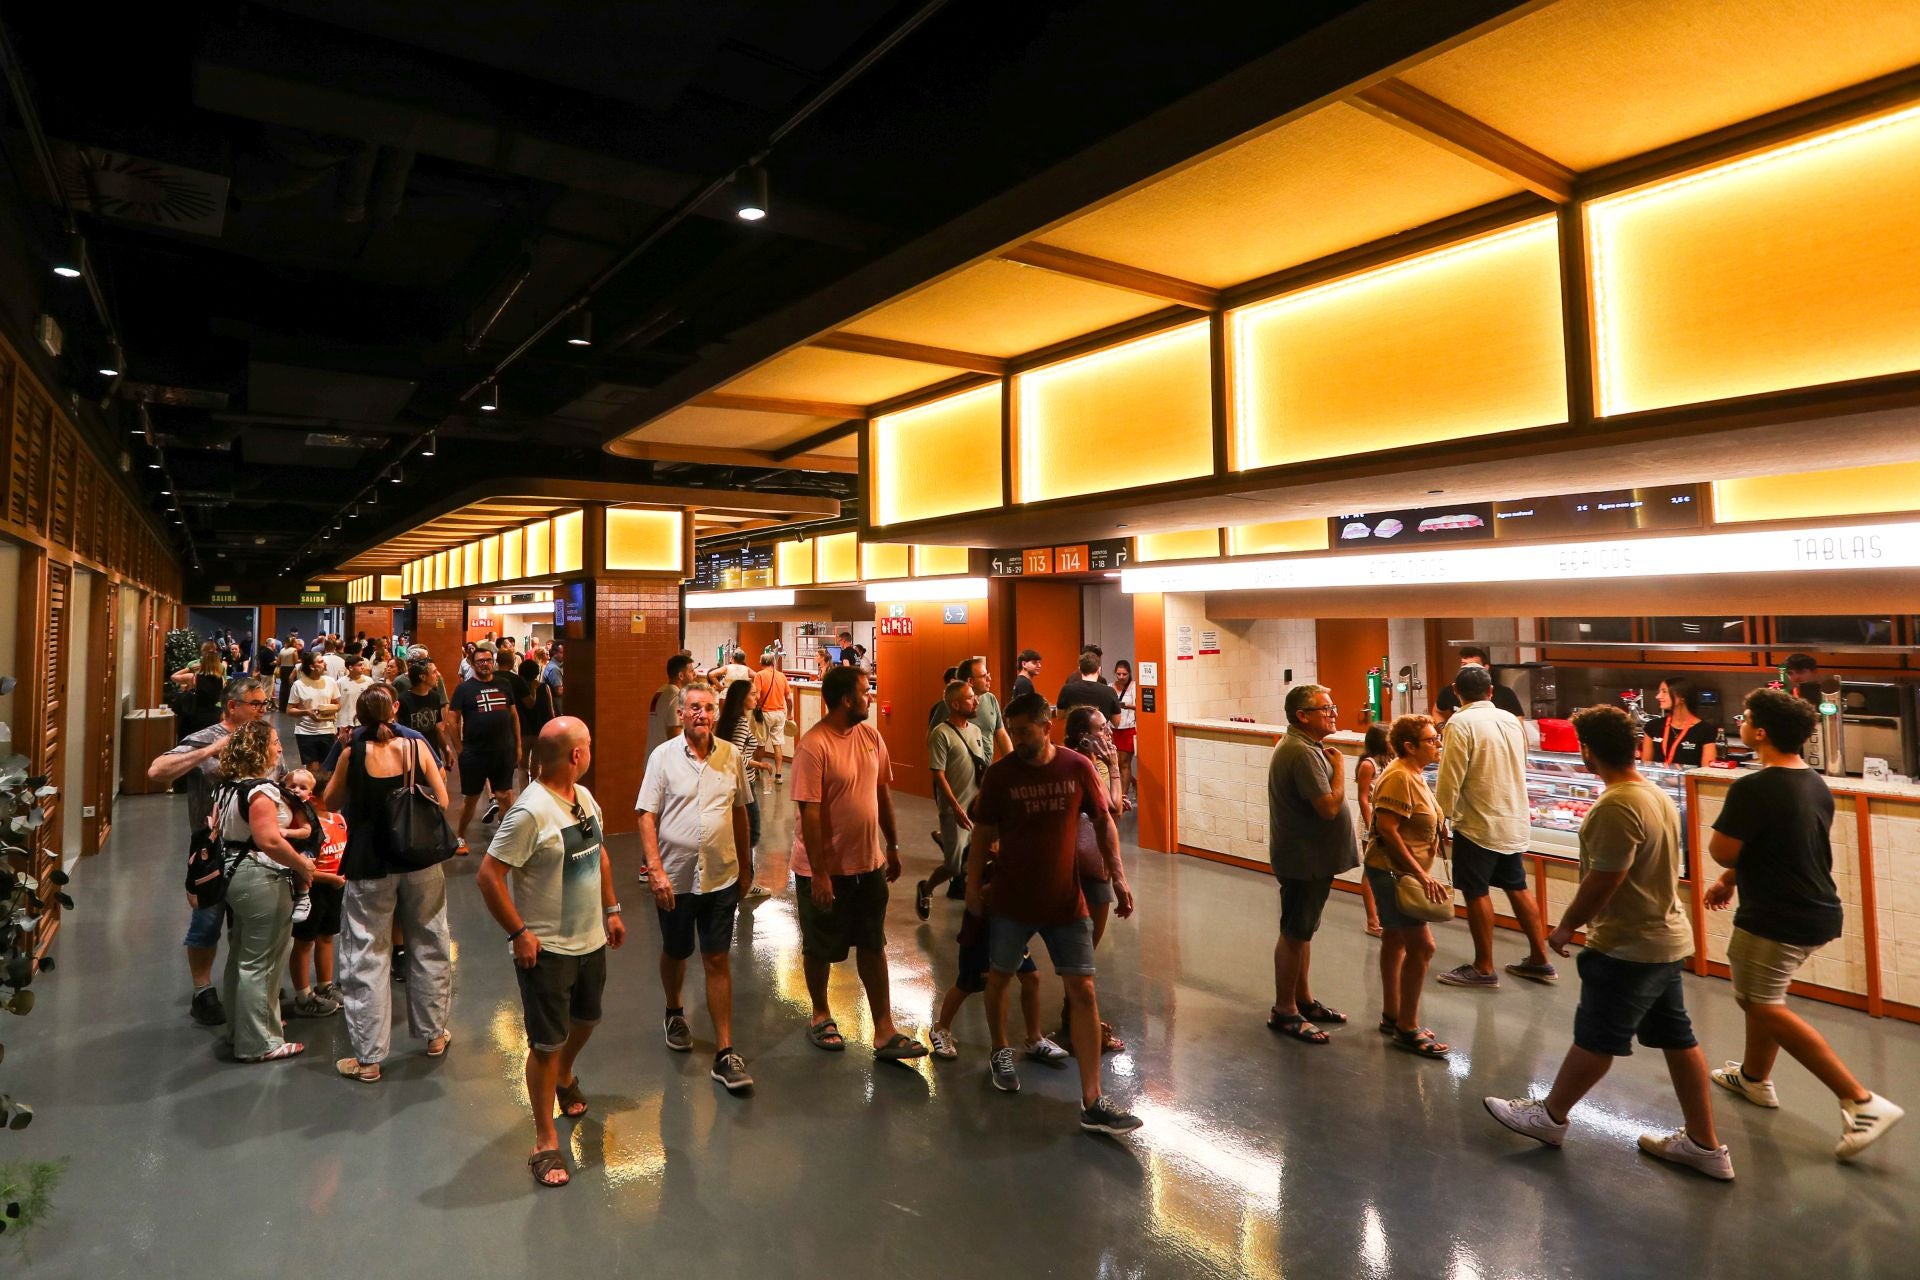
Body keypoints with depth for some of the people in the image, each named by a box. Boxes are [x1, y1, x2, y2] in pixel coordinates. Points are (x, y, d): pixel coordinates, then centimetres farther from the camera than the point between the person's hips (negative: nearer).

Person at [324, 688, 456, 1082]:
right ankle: (434, 1033, 30)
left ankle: (368, 1057, 13)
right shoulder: (416, 747, -6)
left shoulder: (353, 753, -9)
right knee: (428, 946, 16)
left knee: (367, 955, 7)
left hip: (369, 866, -2)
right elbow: (442, 802, -1)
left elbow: (332, 803, 5)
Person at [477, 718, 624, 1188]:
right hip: (547, 950, -8)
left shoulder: (584, 797, 2)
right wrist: (519, 933, -20)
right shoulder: (530, 812, -25)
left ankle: (565, 1077, 56)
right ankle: (545, 1143, 20)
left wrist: (611, 909, 14)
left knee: (586, 1019, 26)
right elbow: (489, 875, -24)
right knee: (546, 1044, 4)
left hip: (592, 941, 8)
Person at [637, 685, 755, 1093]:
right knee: (675, 953, 19)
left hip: (721, 876, 1)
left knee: (718, 961, 2)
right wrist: (655, 870, -17)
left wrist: (745, 864, 13)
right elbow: (647, 816, -9)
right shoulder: (663, 756, -7)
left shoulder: (731, 755, -1)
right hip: (674, 877, -1)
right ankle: (675, 1013, 47)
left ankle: (725, 1053, 8)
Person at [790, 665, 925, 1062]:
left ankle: (885, 1032, 22)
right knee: (820, 949, 14)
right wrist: (819, 873, -20)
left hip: (869, 863, 7)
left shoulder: (871, 735, 0)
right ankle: (820, 1015, 37)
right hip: (826, 868, -6)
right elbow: (810, 812, -21)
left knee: (873, 945, 12)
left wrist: (892, 846, 12)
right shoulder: (814, 746, -21)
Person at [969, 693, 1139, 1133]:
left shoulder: (1077, 767, -8)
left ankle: (1092, 1103, 4)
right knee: (999, 976, 16)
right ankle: (1001, 1051, 45)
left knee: (1083, 992, -2)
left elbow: (1103, 822, 2)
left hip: (1067, 901, 0)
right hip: (1011, 900, 0)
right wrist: (973, 886, 0)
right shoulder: (1000, 774, -10)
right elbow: (983, 834, 0)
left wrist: (1118, 877, -3)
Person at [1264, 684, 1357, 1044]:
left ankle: (1303, 999, 32)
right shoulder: (1302, 752, -24)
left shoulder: (1304, 746, 11)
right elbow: (1329, 806, -27)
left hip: (1312, 857, 11)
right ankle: (1284, 1011, 12)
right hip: (1304, 859, -11)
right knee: (1294, 934, 1)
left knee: (1302, 931, 19)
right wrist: (1339, 766, -16)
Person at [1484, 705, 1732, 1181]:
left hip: (1629, 946, -9)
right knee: (1677, 1039, 16)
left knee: (1595, 1038, 7)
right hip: (1668, 937, 9)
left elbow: (1602, 881, -24)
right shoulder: (1657, 794, 6)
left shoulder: (1615, 807, -25)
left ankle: (1551, 1116, 23)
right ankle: (1705, 1145, 25)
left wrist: (1566, 926, -10)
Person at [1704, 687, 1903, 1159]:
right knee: (1759, 994, 23)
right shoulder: (1818, 785, 6)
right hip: (1817, 911, 9)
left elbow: (1721, 851, -21)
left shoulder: (1752, 789, -24)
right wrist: (1730, 879, 18)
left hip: (1775, 920, -9)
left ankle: (1861, 1101, -3)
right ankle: (1754, 1077, 37)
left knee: (1764, 1007, 1)